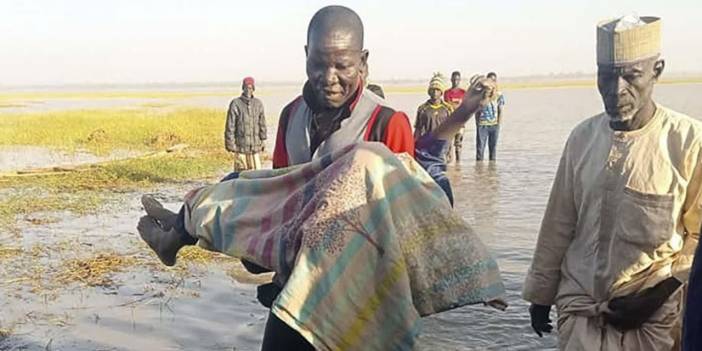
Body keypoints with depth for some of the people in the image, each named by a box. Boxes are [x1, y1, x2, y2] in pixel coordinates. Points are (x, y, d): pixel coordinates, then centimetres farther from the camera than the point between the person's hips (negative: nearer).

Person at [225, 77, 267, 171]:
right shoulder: (235, 103, -4)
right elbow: (230, 125, -4)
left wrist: (263, 140, 10)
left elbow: (262, 123, 11)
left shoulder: (258, 103, 6)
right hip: (240, 145, -3)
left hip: (255, 146, 3)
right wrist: (230, 143, -7)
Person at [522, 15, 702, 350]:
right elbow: (559, 223, 6)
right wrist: (541, 293, 11)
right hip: (579, 305, 3)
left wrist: (659, 294, -13)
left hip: (652, 316, -2)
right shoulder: (582, 136, -1)